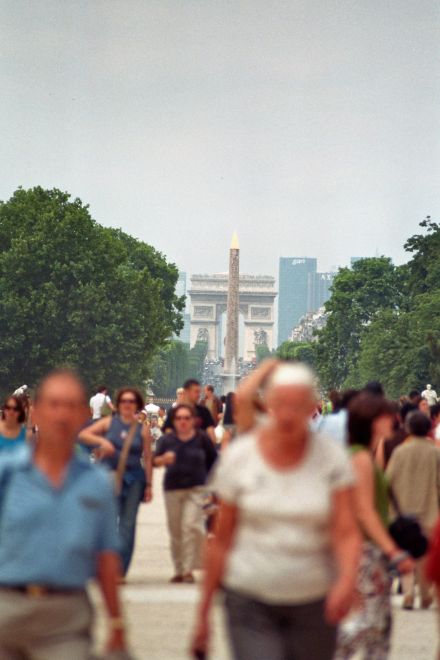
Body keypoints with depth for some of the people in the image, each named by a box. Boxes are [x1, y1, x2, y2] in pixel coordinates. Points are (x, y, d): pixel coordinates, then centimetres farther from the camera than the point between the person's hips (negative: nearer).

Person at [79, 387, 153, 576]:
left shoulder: (142, 430, 5)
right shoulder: (109, 423, 5)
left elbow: (147, 458, 4)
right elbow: (83, 434, 3)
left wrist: (148, 485, 1)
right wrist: (101, 441, -13)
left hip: (133, 479, 1)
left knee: (127, 523, 0)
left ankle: (120, 569, 4)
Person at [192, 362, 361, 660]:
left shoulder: (332, 459, -2)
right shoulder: (239, 457, -2)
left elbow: (347, 533, -8)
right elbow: (222, 539, 2)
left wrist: (347, 579, -29)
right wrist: (204, 609, 2)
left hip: (315, 602, 1)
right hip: (251, 600, -1)